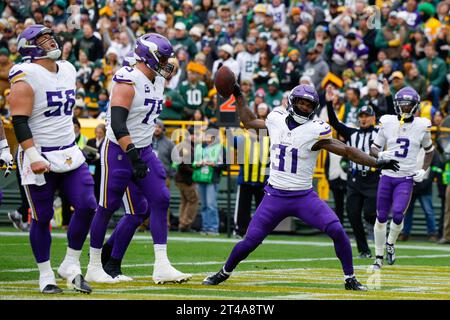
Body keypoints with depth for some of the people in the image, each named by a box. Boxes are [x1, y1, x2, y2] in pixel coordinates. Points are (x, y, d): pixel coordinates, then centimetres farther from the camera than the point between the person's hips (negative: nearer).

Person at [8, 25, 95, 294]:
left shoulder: (68, 71, 10)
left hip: (69, 153, 6)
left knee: (87, 206, -4)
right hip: (40, 157, -6)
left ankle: (71, 266, 10)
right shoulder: (27, 78, -13)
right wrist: (34, 157, -24)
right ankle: (46, 276, 12)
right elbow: (20, 122, -18)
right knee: (42, 217, 1)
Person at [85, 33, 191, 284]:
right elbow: (117, 124, -28)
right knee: (108, 208, 1)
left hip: (144, 151, 8)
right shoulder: (128, 82, -21)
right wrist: (133, 156, -33)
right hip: (119, 151, -8)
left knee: (160, 200, -5)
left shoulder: (158, 81, 7)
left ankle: (162, 266, -7)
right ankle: (94, 267, 15)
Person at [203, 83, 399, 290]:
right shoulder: (276, 119, 1)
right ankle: (224, 273, 24)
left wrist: (376, 163, -18)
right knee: (250, 241, -1)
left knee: (337, 231, -18)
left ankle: (350, 279, -3)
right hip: (275, 196, 2)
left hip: (304, 197, -2)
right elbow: (249, 122, 21)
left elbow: (346, 151, -12)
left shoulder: (315, 131, -11)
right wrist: (238, 96, 20)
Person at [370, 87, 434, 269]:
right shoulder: (387, 123, -1)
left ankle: (390, 244, 14)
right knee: (381, 217, 3)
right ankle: (379, 257, 18)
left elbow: (429, 150, 15)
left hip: (406, 179, -1)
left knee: (398, 214, -16)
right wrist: (380, 155, -16)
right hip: (387, 176, 1)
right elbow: (374, 148, 6)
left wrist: (424, 170, 4)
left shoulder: (422, 126, -1)